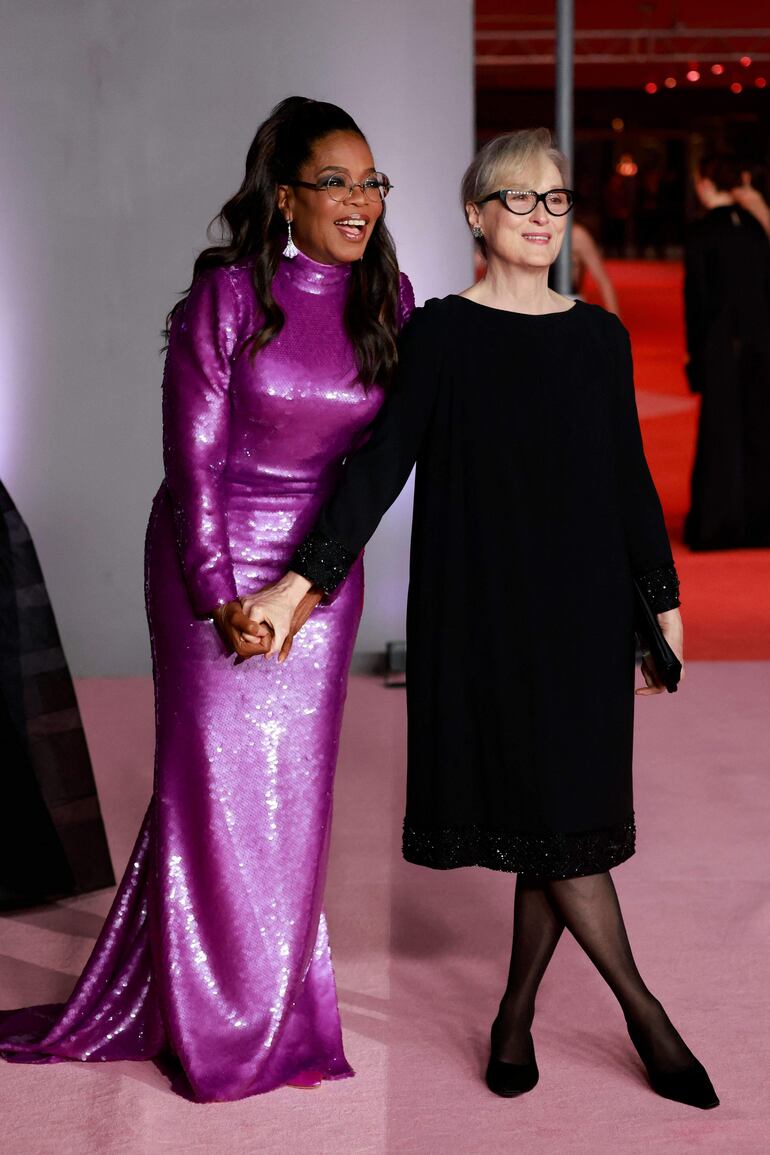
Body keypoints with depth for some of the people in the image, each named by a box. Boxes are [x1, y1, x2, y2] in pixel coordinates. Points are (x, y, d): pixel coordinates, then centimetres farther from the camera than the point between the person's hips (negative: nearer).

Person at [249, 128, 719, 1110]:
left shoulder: (599, 337, 9)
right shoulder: (441, 333, -1)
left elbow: (630, 479, 11)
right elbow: (380, 463, -6)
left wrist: (663, 601, 9)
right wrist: (302, 578, -14)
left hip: (584, 604, 4)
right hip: (485, 603, -3)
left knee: (564, 805, 4)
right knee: (543, 809, -5)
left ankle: (517, 1014, 19)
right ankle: (643, 1011, 9)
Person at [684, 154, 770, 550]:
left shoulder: (702, 231, -9)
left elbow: (697, 295, -10)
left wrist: (694, 350, -5)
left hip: (721, 342, -5)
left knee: (721, 431, 3)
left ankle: (718, 524, 7)